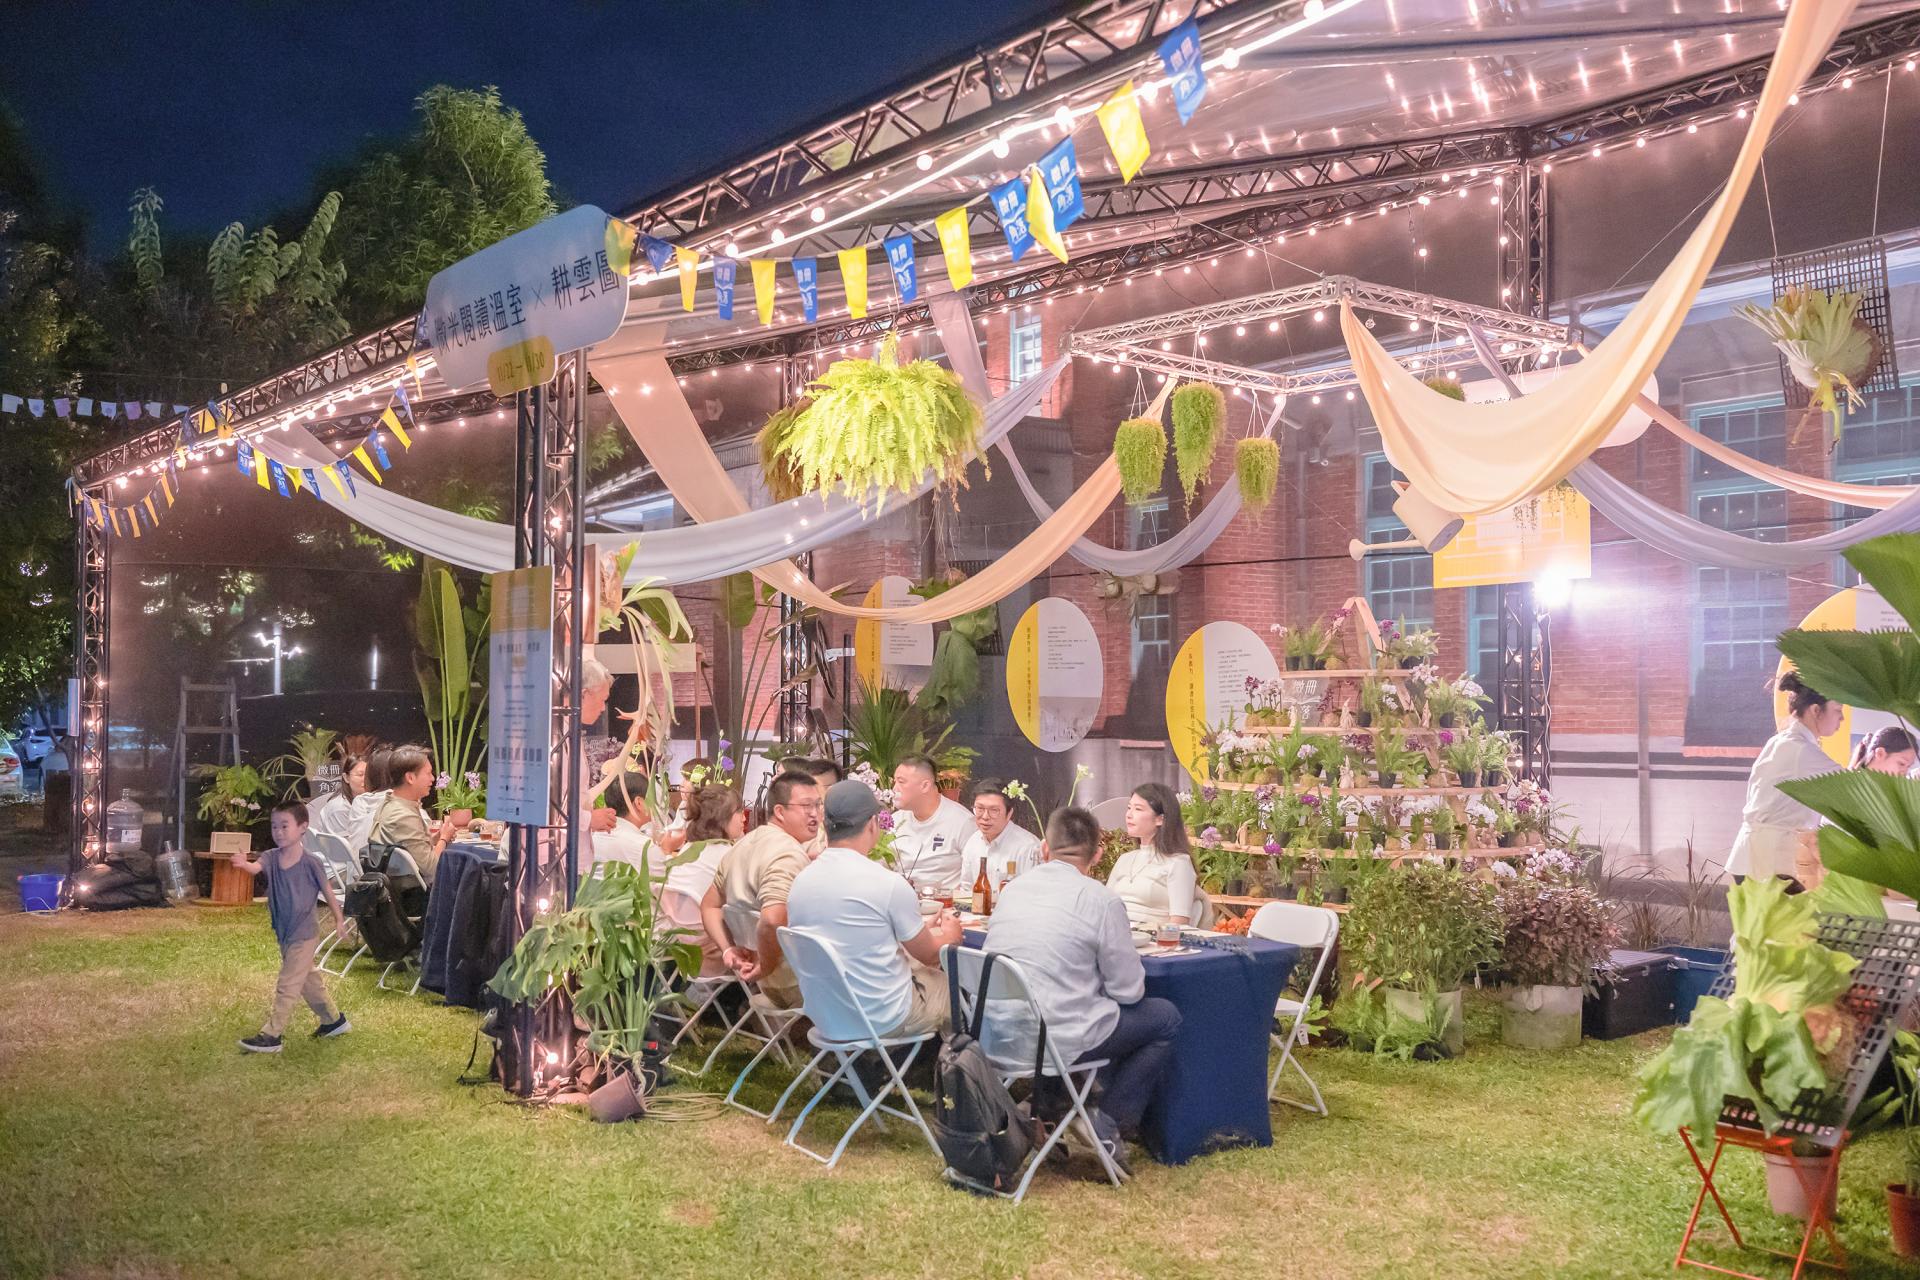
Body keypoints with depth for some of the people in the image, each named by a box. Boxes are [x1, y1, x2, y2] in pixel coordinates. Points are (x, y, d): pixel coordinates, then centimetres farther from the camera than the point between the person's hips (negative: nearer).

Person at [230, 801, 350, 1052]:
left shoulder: (311, 863, -17)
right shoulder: (271, 857, -5)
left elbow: (327, 891, -5)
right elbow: (256, 867, -27)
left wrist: (339, 919, 4)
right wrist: (244, 864, -51)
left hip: (303, 934, -7)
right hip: (283, 933, 7)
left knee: (287, 985, -5)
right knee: (308, 979, 20)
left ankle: (271, 1035, 2)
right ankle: (334, 1020, 36)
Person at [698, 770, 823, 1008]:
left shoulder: (742, 845, 10)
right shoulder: (789, 855, -21)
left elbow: (709, 906, 17)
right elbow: (772, 921, -35)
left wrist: (728, 950, 6)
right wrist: (766, 966, -19)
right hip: (797, 986, -9)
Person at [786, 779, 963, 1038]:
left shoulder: (800, 882, -3)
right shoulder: (888, 883, -20)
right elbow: (929, 954, -5)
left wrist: (922, 928, 23)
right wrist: (949, 935, 19)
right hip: (884, 1021, -6)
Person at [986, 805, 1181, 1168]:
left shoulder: (1012, 889, 7)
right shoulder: (1101, 900, -10)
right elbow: (1129, 989, -5)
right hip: (1058, 1040, -7)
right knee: (1166, 1017, 12)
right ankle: (1105, 1124, 10)